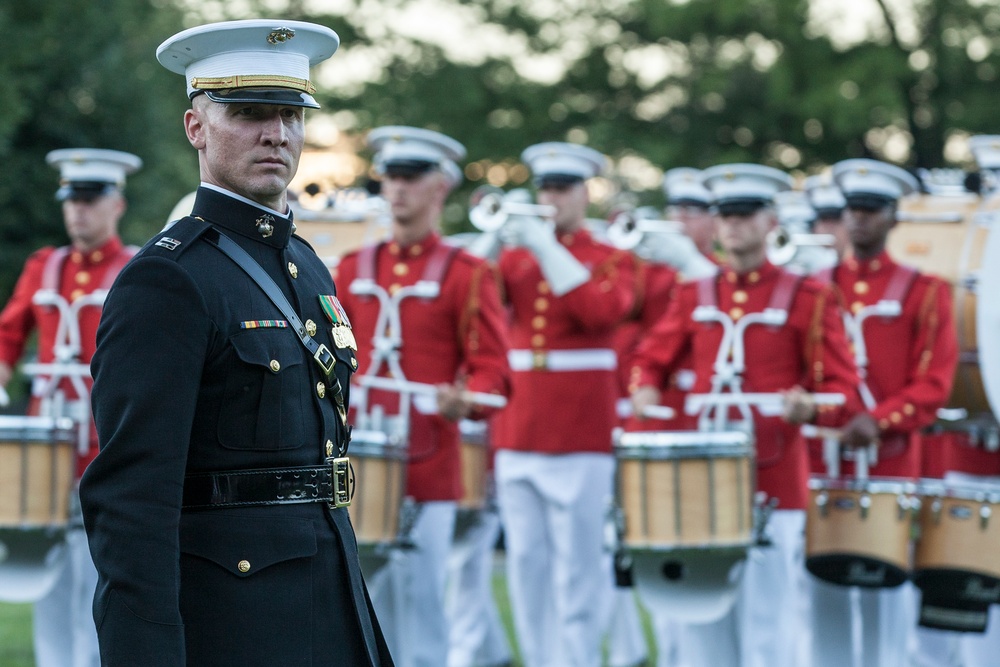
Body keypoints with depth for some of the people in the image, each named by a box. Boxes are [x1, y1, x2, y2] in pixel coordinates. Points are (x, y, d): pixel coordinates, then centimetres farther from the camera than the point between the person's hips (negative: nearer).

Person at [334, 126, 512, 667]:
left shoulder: (467, 275, 0)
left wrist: (465, 401, -24)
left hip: (428, 464, -4)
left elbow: (492, 369, -5)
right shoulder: (353, 270, 13)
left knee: (420, 596, -2)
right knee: (368, 595, 6)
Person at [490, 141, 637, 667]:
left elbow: (602, 312, -18)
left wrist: (546, 248, -20)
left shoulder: (612, 261, 2)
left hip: (581, 436, -4)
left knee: (577, 566, -3)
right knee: (526, 564, 5)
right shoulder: (515, 257, 13)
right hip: (517, 431, 4)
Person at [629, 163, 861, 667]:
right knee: (702, 623, 7)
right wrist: (645, 390, -3)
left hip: (774, 484, -4)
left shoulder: (806, 298, 0)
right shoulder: (693, 296, 11)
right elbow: (650, 359, 20)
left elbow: (843, 389, -2)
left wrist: (809, 408, -24)